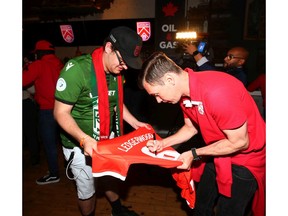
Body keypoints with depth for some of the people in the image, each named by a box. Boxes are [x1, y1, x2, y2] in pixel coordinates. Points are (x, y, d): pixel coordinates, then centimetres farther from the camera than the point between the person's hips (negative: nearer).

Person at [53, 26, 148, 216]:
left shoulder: (116, 72, -3)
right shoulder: (77, 69, -25)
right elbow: (61, 112, -22)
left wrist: (135, 123, 3)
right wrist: (84, 139, -35)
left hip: (107, 138, 6)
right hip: (80, 144, -6)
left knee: (111, 177, 25)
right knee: (87, 190, 13)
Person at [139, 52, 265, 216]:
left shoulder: (217, 92, -35)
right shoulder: (184, 91, -9)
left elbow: (240, 142, -24)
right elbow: (191, 127, 5)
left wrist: (193, 154, -19)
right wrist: (163, 143, -8)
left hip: (245, 156, -6)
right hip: (218, 154, 7)